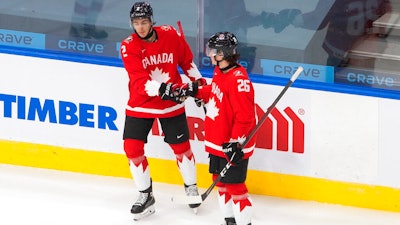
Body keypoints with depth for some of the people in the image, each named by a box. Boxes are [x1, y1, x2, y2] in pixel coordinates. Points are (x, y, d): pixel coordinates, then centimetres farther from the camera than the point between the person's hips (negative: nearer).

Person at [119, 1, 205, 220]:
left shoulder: (171, 35, -11)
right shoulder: (129, 46, -17)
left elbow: (186, 59, 8)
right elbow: (139, 79, -28)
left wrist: (198, 81, 8)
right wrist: (160, 89, -43)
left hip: (171, 104, 1)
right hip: (140, 104, 0)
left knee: (180, 145, 8)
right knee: (132, 147, -5)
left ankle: (191, 187, 32)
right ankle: (145, 195, 12)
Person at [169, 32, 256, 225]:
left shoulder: (238, 80, -25)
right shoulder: (219, 72, 5)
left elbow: (244, 116, -26)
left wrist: (235, 142, -27)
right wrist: (194, 90, 13)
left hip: (232, 145, -10)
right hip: (217, 142, 10)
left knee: (234, 185, -5)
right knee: (220, 180, 18)